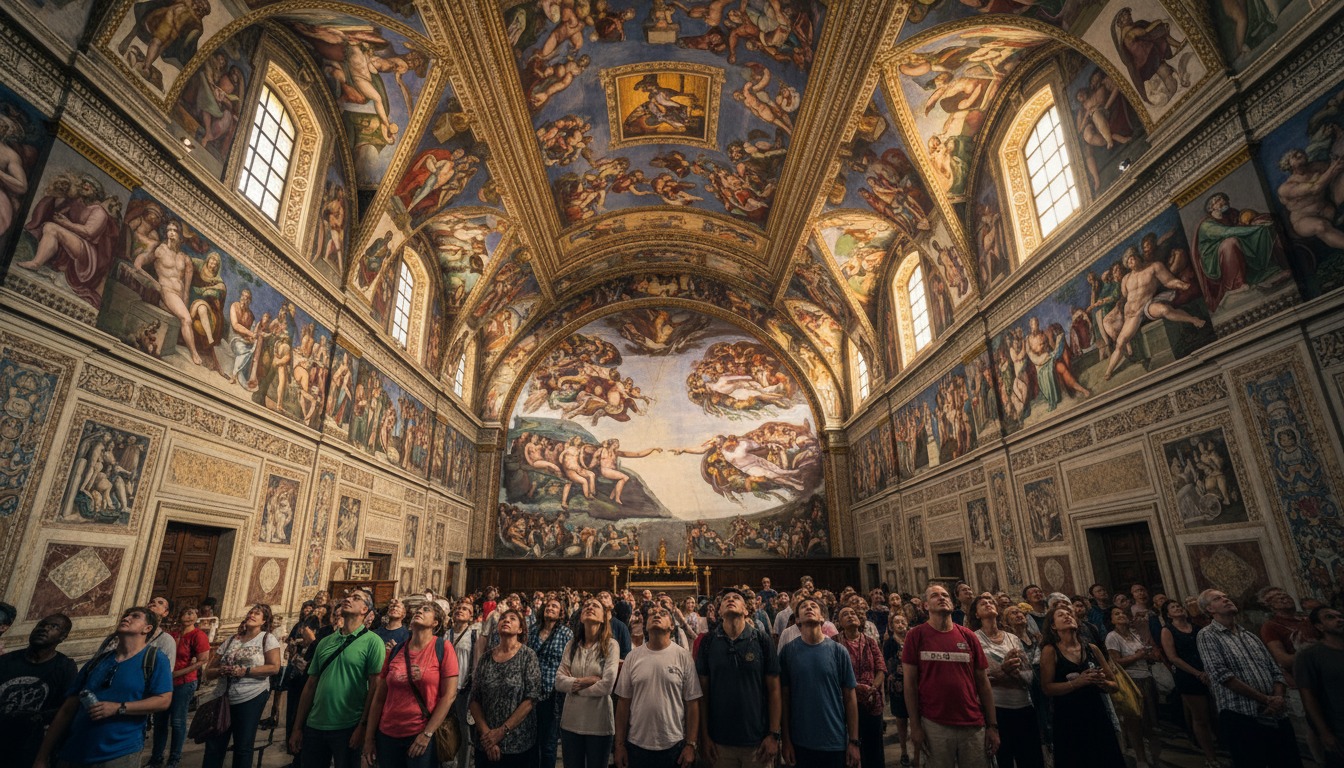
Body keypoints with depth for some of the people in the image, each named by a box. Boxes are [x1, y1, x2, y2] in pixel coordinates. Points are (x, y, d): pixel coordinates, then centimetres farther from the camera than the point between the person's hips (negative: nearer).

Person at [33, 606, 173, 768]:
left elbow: (163, 700, -15)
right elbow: (68, 709, 12)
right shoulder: (98, 661, 11)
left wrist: (119, 708, -20)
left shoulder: (154, 659, -7)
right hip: (73, 754, 6)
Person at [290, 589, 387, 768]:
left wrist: (363, 727, -15)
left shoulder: (372, 641, -9)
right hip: (314, 726, 5)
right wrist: (297, 727, 9)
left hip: (348, 729, -5)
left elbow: (375, 687, -12)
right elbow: (311, 685, 11)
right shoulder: (324, 642, 8)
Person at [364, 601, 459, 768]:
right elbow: (379, 697, 7)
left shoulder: (443, 648, -9)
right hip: (387, 735, 4)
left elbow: (449, 695, -12)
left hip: (423, 736, -4)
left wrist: (427, 733, -12)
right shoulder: (395, 651, 3)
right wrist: (369, 738, 5)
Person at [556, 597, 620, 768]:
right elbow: (559, 681, -4)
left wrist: (575, 686, -8)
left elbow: (607, 686, -19)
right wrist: (586, 681, -16)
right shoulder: (572, 645, 2)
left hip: (599, 723, -3)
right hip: (570, 721, 4)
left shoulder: (611, 645, -11)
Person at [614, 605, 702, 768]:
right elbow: (623, 702, 3)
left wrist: (691, 744, -4)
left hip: (674, 745, -1)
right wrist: (620, 744, 3)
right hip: (636, 745, 2)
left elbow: (692, 703, -3)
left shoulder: (684, 656, -6)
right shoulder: (633, 657, -1)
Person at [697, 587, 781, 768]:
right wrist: (704, 735, -1)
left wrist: (774, 734, -5)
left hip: (758, 740, -1)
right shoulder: (708, 642, -3)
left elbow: (774, 689, -3)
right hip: (719, 741, 1)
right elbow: (703, 691, 0)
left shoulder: (762, 640, -5)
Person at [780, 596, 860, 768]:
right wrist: (786, 740, -1)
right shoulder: (788, 651, -5)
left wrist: (854, 741, -3)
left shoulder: (838, 651, -4)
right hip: (801, 742, 0)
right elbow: (784, 697, -1)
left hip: (836, 741, 0)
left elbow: (850, 697, -1)